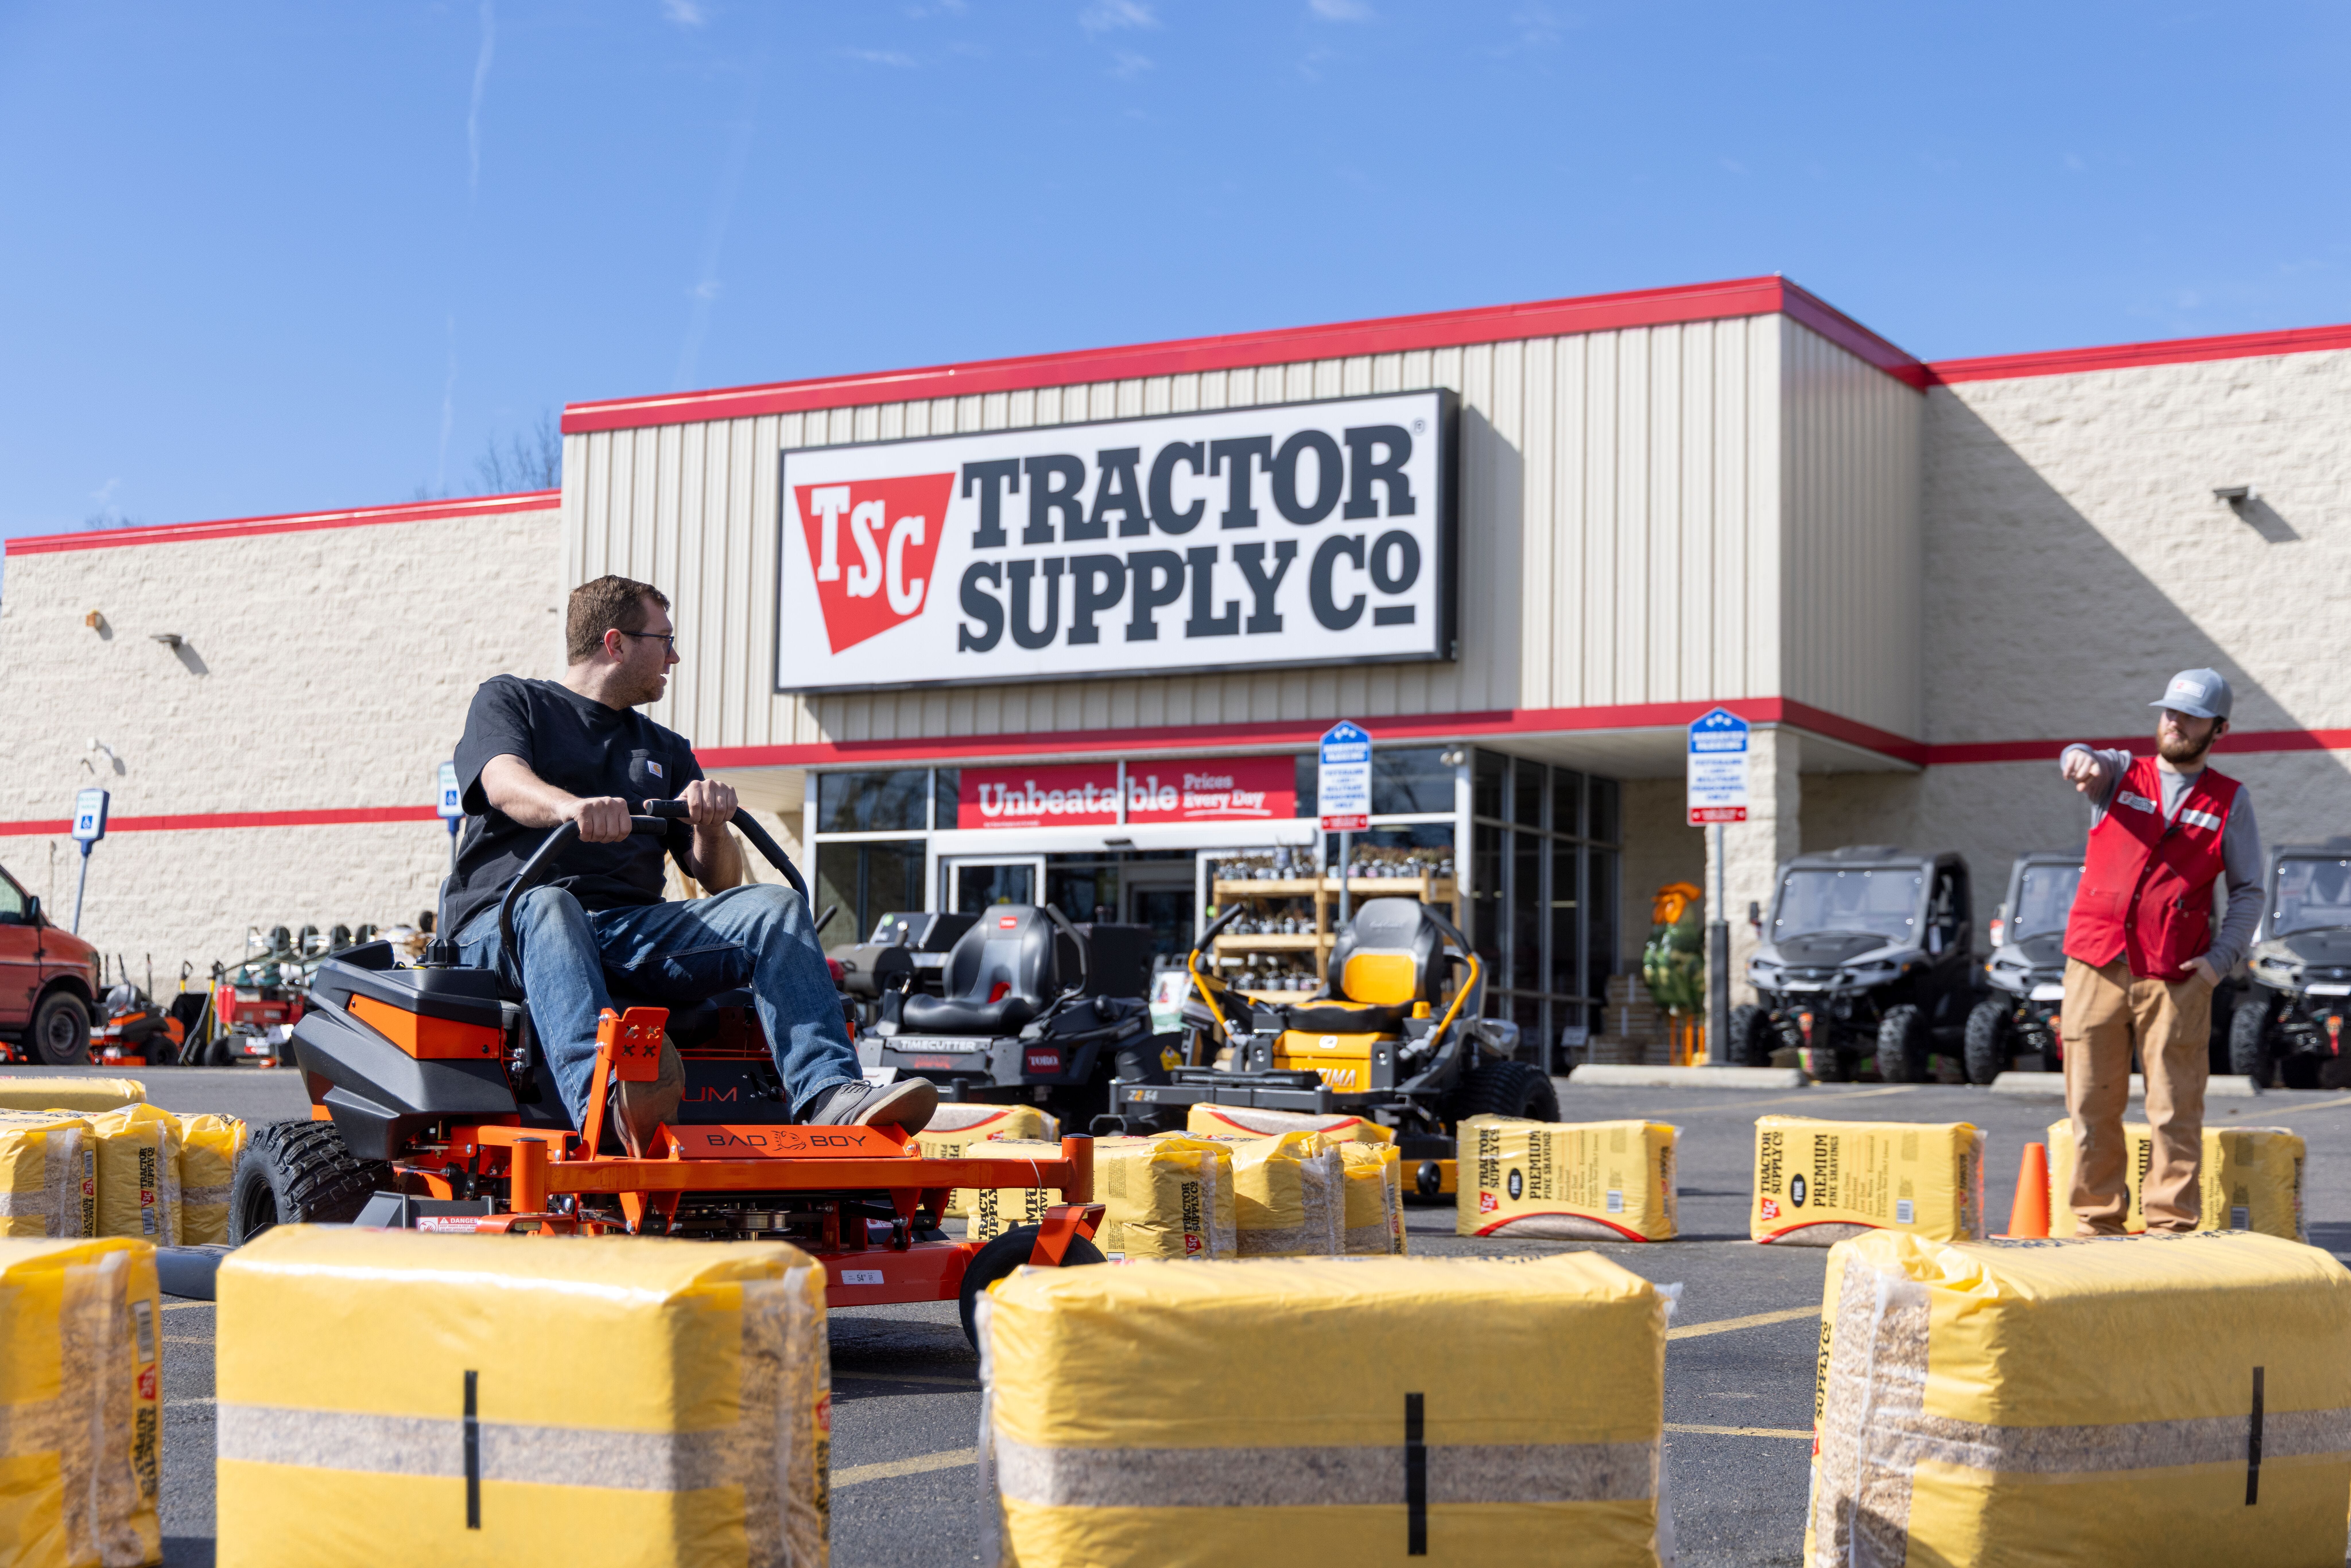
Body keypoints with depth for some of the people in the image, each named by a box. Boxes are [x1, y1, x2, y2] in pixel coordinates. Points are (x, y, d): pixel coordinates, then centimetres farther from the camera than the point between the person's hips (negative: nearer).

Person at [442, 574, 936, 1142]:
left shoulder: (665, 750, 29)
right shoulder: (510, 700, 15)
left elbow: (719, 879, 17)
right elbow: (506, 785, -9)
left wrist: (711, 826, -7)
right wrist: (574, 807, -32)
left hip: (631, 929, 4)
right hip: (504, 922, -4)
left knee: (772, 905, -19)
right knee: (548, 905, -40)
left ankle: (830, 1094, -41)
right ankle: (603, 1099, -66)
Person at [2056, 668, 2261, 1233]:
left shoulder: (2230, 801, 9)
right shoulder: (2122, 773, 11)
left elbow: (2248, 891, 9)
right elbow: (2078, 760, -12)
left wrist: (2222, 958, -5)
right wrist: (2083, 761, -38)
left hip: (2176, 978, -1)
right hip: (2096, 968, 1)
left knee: (2176, 1111, -3)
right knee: (2093, 1106, 2)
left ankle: (2171, 1227, 3)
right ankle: (2099, 1224, 11)